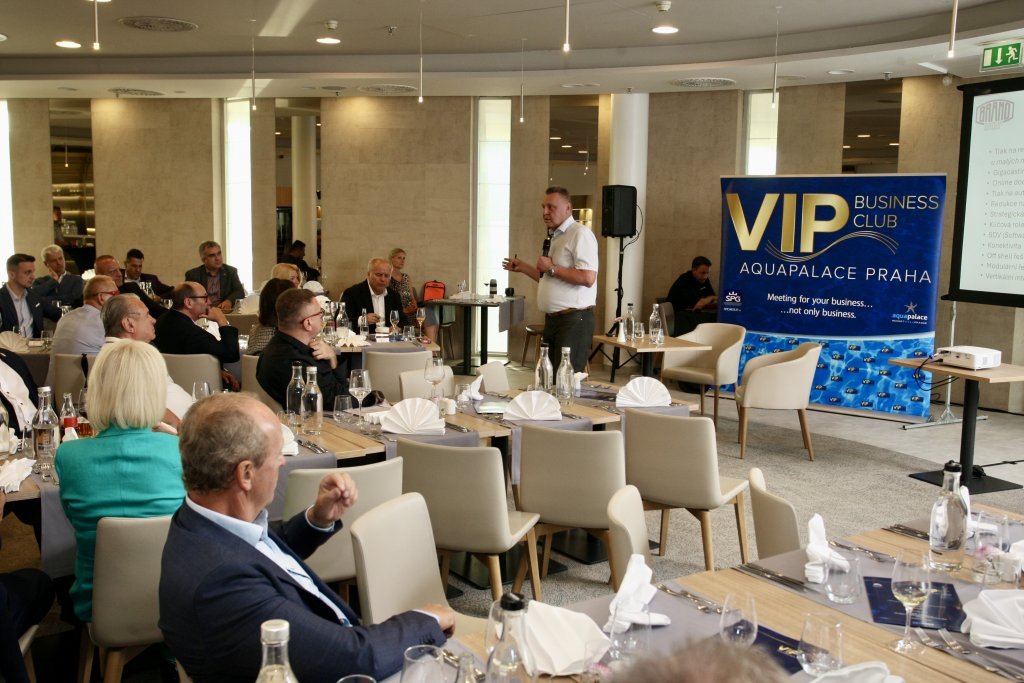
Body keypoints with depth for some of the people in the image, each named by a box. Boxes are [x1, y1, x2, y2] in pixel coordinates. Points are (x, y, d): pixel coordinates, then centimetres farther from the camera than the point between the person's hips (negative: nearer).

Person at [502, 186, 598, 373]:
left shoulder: (580, 234, -12)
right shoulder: (553, 237, 18)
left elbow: (587, 278, -24)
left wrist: (551, 268, -16)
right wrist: (523, 268, 23)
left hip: (574, 320, -9)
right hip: (553, 319, 9)